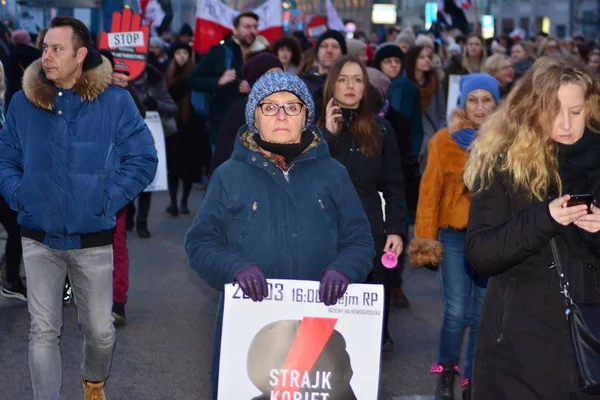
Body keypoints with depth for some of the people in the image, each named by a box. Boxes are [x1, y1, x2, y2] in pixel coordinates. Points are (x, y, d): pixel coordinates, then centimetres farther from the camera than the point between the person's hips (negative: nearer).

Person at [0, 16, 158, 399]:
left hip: (93, 240, -1)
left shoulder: (114, 101, -7)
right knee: (44, 331, 2)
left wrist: (108, 198, -12)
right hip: (39, 239, 1)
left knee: (100, 330, 9)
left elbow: (143, 159, -4)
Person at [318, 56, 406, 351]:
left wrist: (396, 230, -2)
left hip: (370, 230, 1)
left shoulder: (381, 129, 8)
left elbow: (394, 185, 8)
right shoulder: (317, 126, 4)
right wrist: (328, 135, -12)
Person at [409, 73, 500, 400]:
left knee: (482, 314, 5)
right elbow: (430, 190, 0)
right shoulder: (446, 140, 0)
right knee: (456, 312, -5)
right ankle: (446, 371, 18)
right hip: (455, 237, -1)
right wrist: (426, 239, -5)